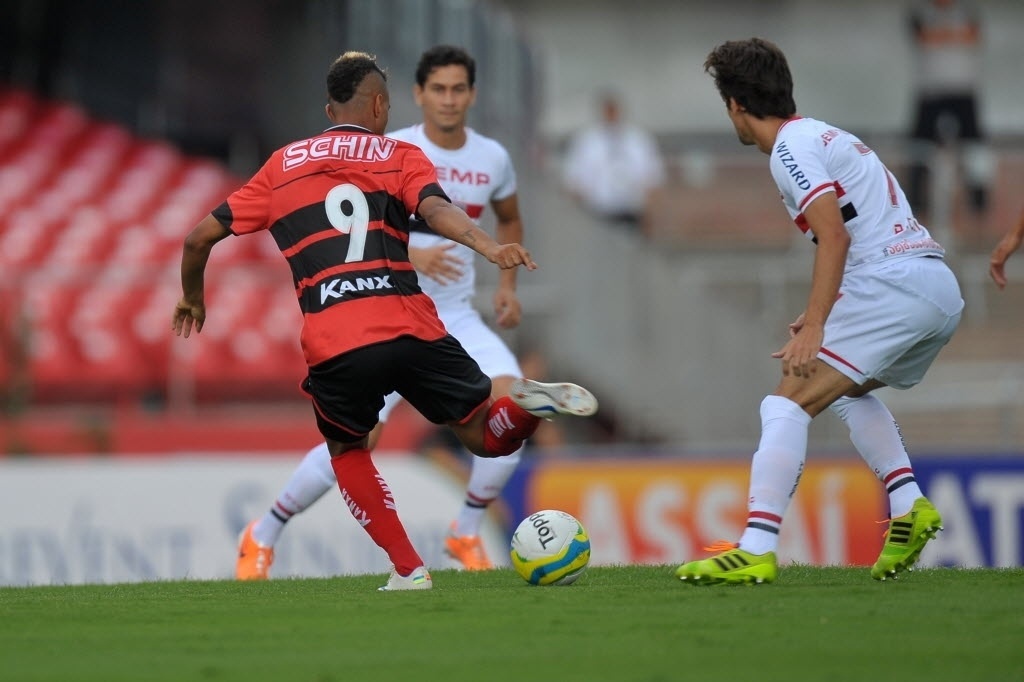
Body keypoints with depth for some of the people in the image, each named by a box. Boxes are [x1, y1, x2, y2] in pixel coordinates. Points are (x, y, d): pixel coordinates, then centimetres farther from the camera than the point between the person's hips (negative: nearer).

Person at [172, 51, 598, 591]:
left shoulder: (282, 167, 21)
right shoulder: (401, 157, 14)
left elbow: (200, 238, 22)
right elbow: (435, 210, -9)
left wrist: (192, 299, 39)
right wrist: (490, 248, -24)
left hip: (332, 346, 1)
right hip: (411, 329, -1)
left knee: (346, 450, 27)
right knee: (488, 436, 12)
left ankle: (408, 569, 13)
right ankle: (528, 405, -22)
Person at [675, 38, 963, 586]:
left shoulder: (791, 149, -5)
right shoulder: (826, 136, 25)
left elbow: (835, 234, -18)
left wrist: (813, 328, -23)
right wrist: (825, 314, 29)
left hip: (893, 286, -10)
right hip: (942, 289, 10)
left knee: (789, 402, -12)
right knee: (849, 388, 31)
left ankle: (755, 550, -22)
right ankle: (908, 505, 13)